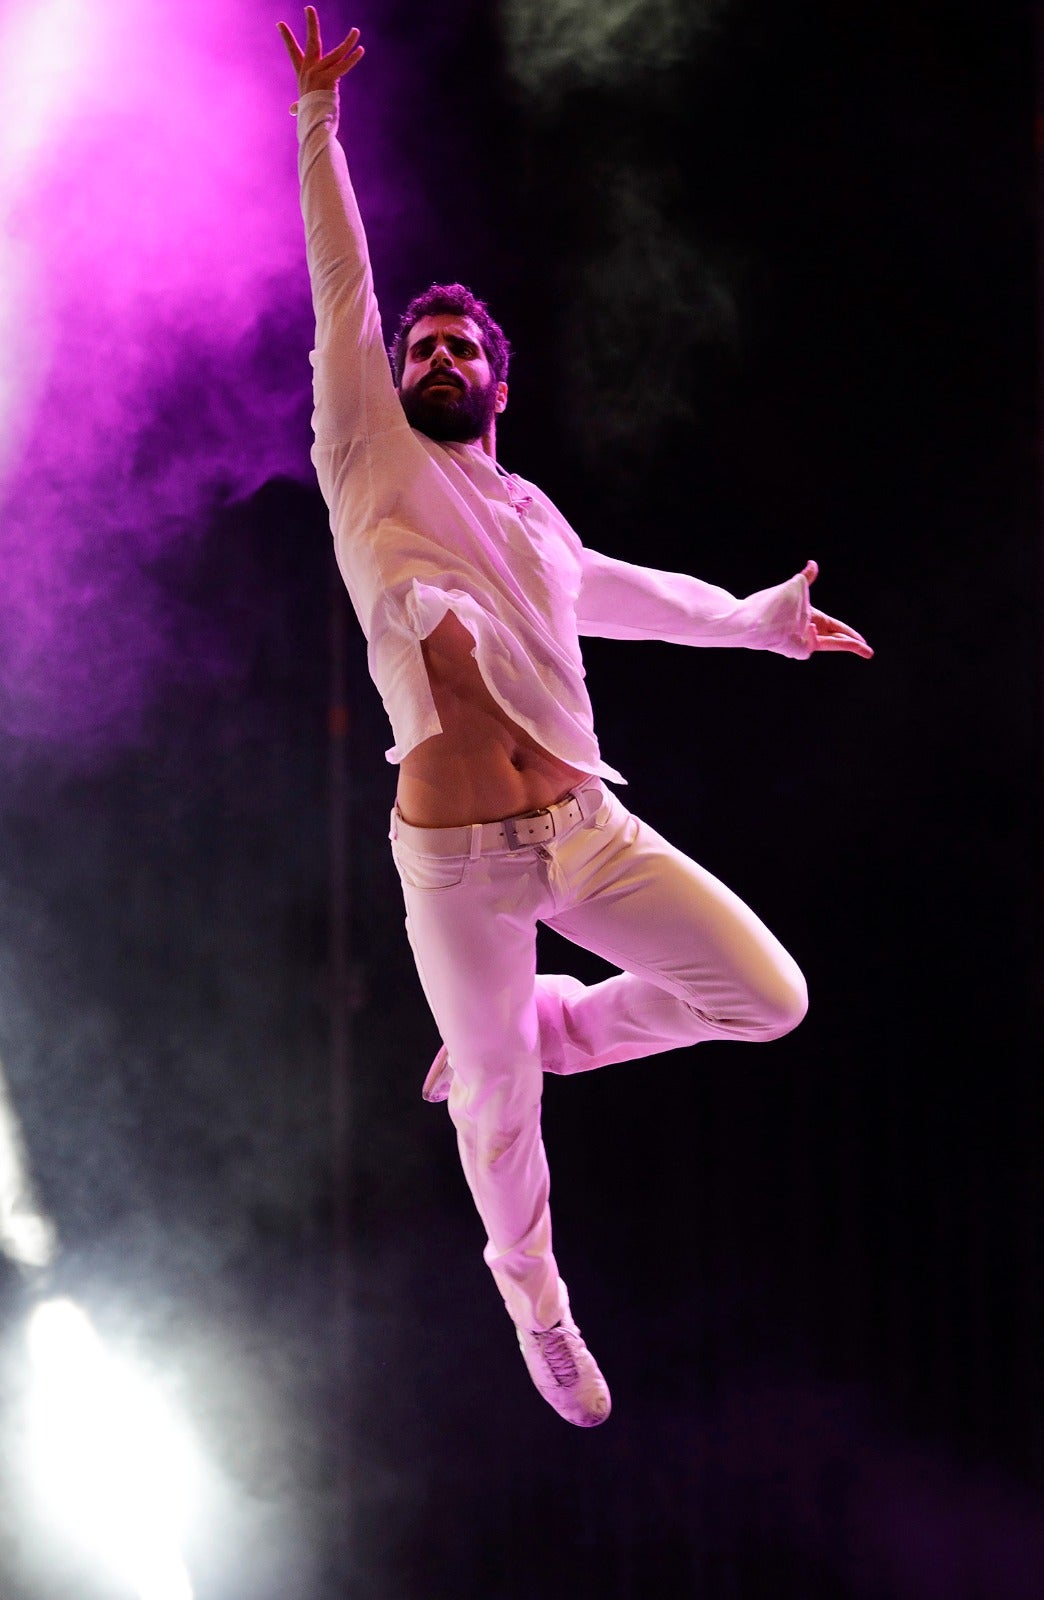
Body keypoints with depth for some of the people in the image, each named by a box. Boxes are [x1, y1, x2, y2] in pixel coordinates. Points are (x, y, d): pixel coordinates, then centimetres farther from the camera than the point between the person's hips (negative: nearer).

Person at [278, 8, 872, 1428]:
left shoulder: (536, 523, 19)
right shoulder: (372, 462, 4)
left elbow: (630, 591, 38)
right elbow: (342, 294, 0)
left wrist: (762, 617, 48)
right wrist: (320, 119, -4)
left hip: (590, 829, 5)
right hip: (455, 860, -4)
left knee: (769, 996, -7)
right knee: (499, 1115, 6)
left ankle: (541, 1025, 16)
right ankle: (538, 1311, 34)